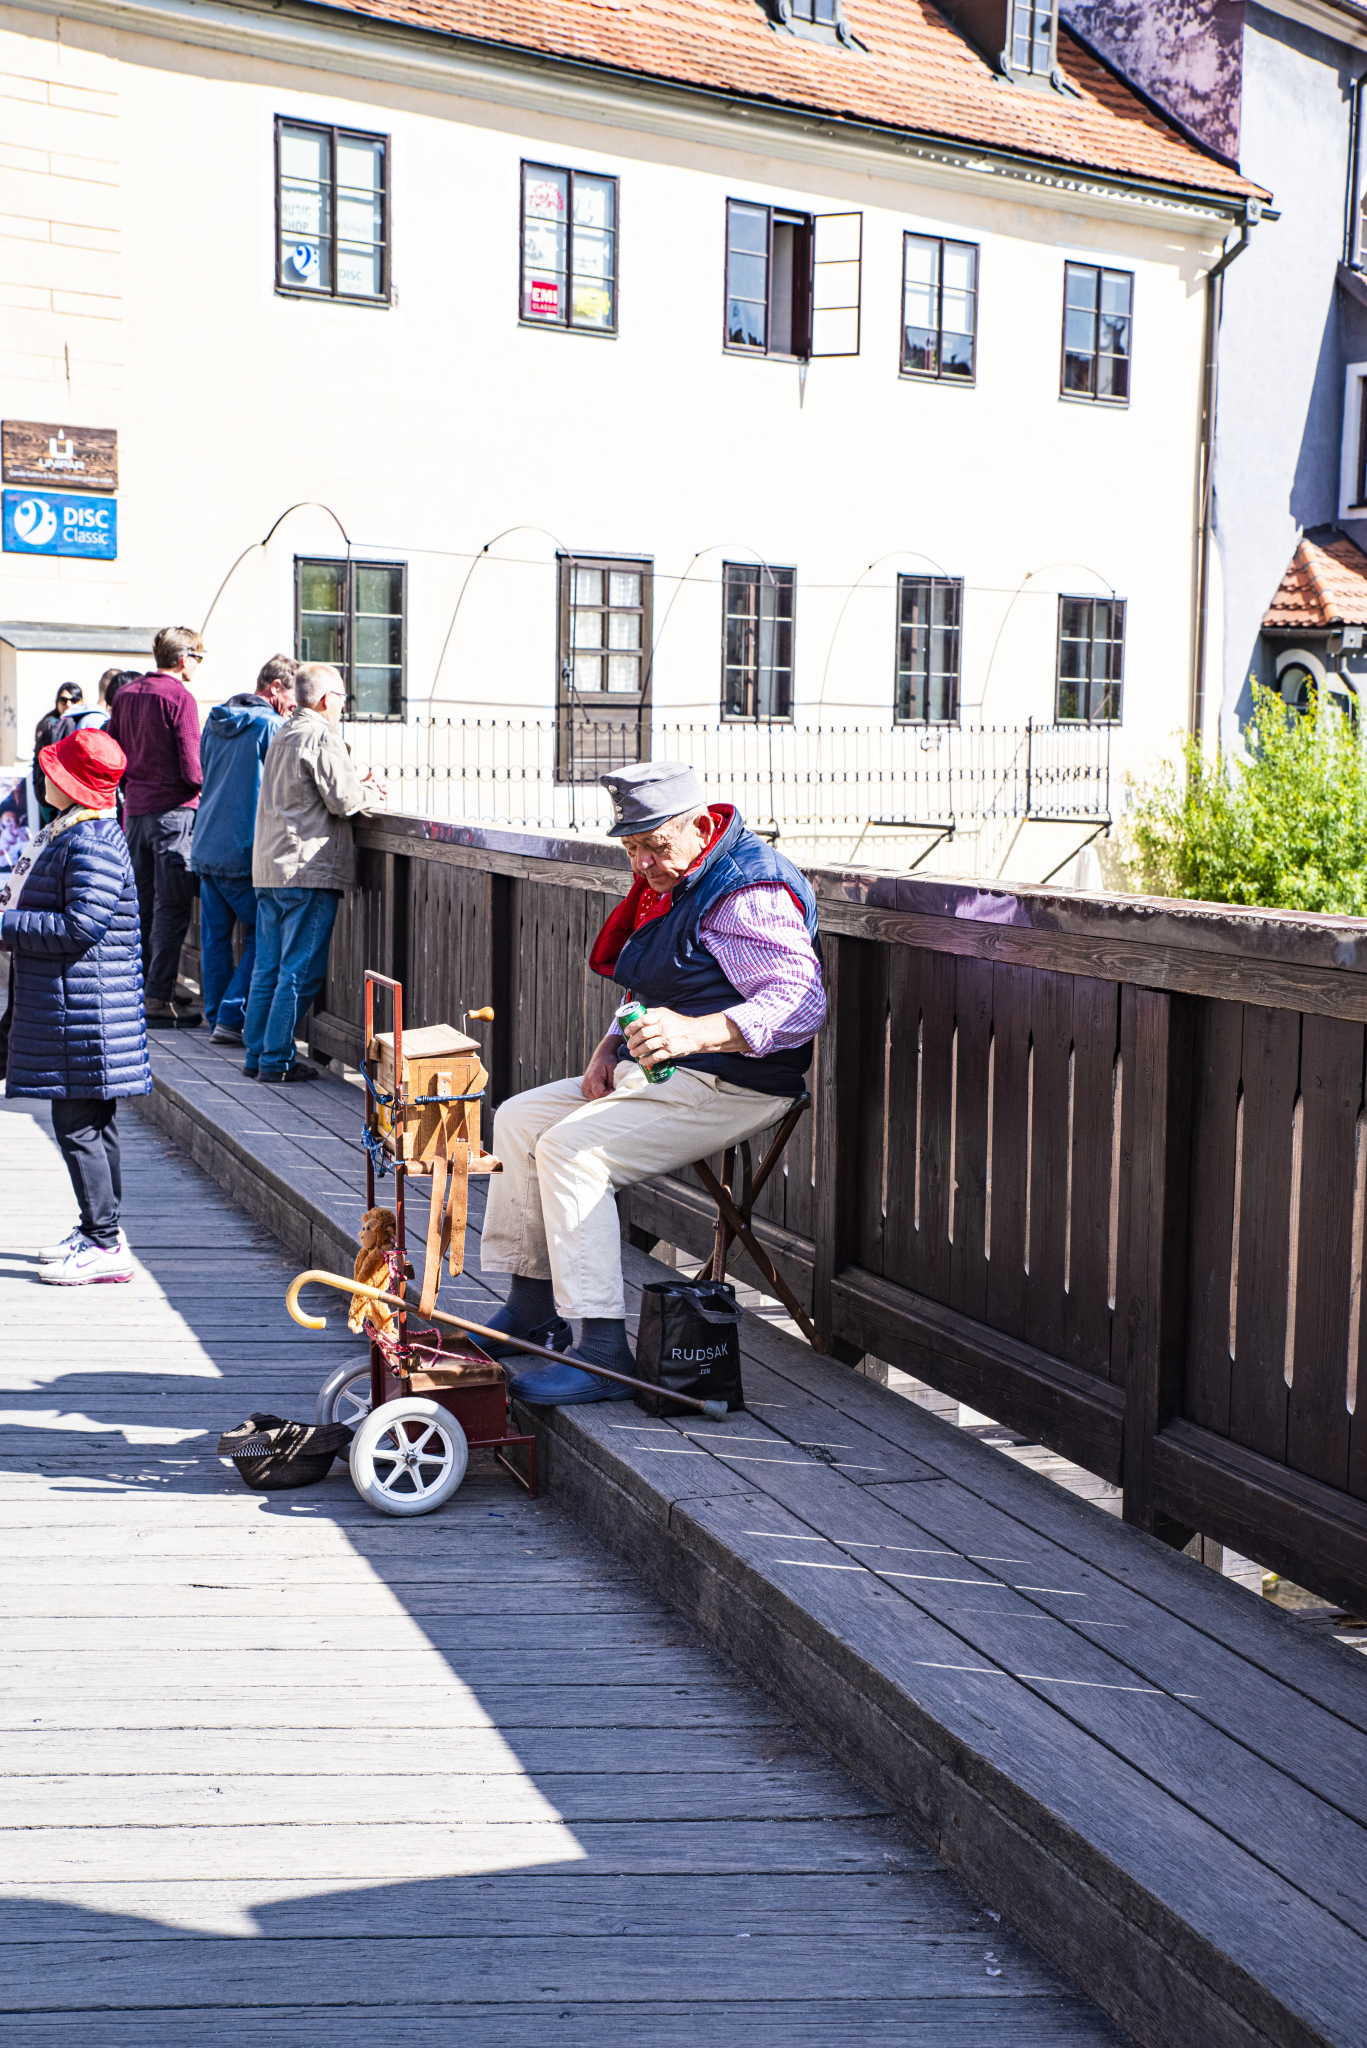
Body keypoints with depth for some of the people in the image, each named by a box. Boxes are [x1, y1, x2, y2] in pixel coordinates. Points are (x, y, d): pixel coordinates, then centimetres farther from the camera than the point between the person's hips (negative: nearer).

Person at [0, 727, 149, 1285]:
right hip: (63, 1007, 11)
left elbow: (82, 926, -25)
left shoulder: (92, 843, -18)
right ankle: (95, 1230, 26)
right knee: (90, 1124, 16)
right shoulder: (66, 833, 15)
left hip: (83, 1010, -11)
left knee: (78, 1125, -6)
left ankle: (105, 1244, -1)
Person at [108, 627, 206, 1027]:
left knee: (140, 903, 14)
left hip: (134, 810, 7)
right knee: (171, 906, -4)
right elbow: (191, 768, -16)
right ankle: (160, 997, -5)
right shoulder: (180, 698, -13)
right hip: (173, 809, -7)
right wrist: (204, 785, 3)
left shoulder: (126, 693, 10)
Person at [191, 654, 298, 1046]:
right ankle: (231, 1018, -2)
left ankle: (216, 1020, 16)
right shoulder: (270, 726, -10)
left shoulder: (216, 722, 13)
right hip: (242, 851, -7)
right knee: (262, 935, 2)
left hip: (206, 848, 7)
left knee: (215, 936, 12)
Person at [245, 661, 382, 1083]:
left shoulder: (282, 736, 18)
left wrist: (357, 787, 19)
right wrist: (371, 794, 6)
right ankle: (276, 1060, -3)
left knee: (268, 967, 12)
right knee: (301, 971, -4)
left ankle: (257, 1054, 16)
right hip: (308, 870, -9)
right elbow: (343, 800, -14)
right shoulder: (323, 738, -11)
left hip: (268, 868, 9)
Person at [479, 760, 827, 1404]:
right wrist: (612, 1046, 6)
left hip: (729, 1087, -11)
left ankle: (604, 1353, -24)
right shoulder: (667, 884, 14)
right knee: (520, 1118, 8)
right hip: (657, 1073, 11)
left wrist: (696, 1033, -43)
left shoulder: (750, 895, -19)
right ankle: (531, 1309, 15)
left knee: (572, 1149, -25)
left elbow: (799, 1001, -31)